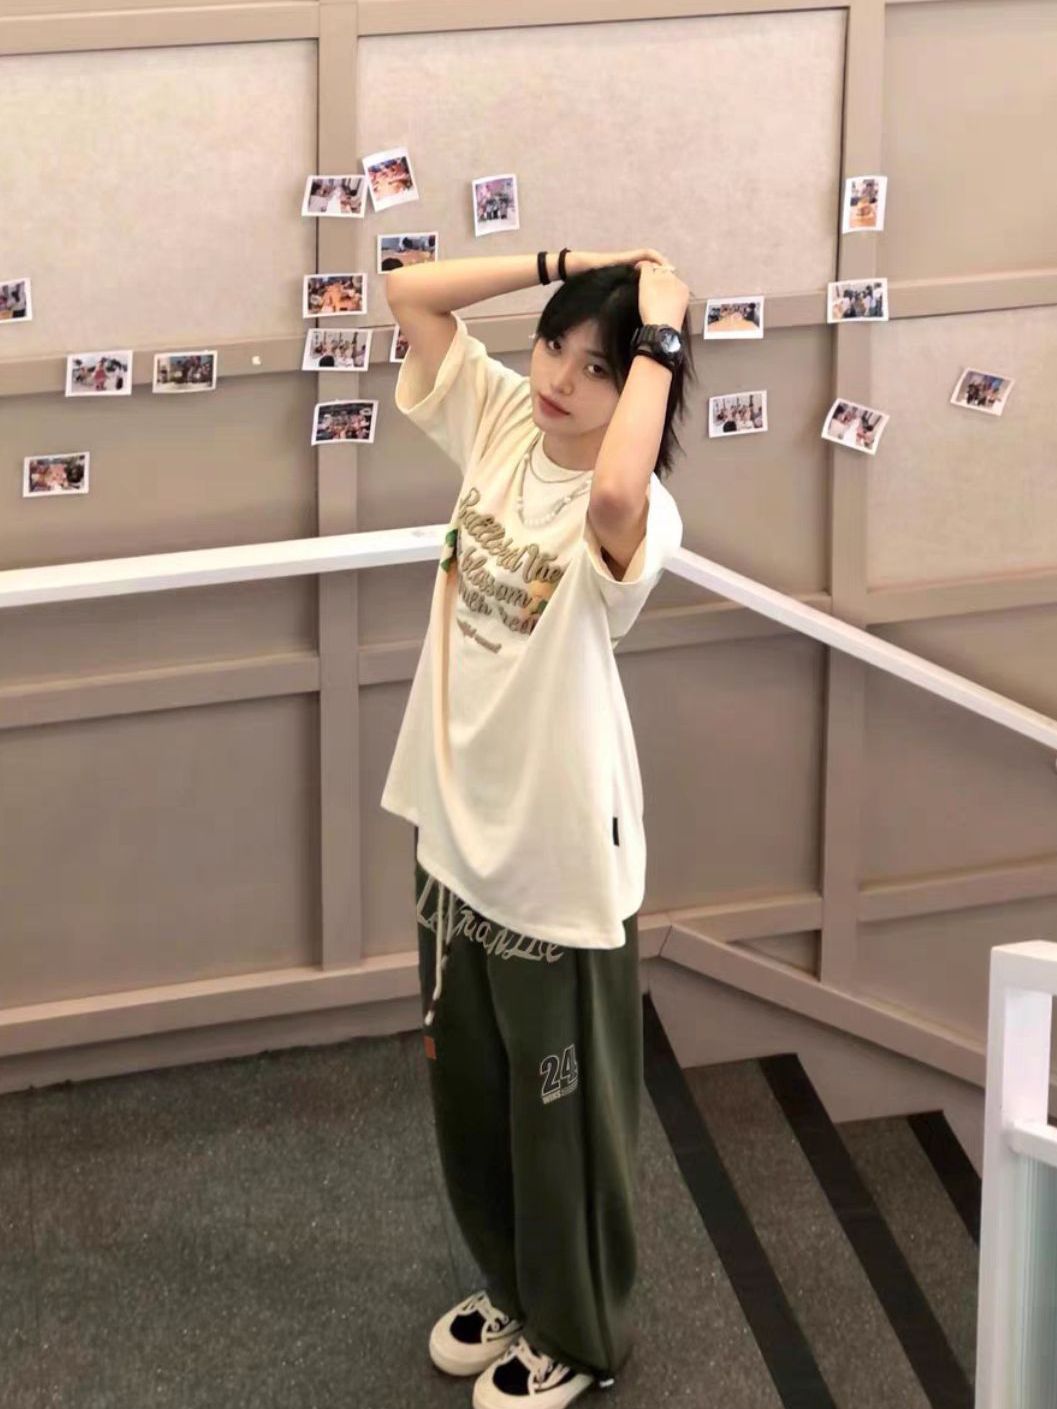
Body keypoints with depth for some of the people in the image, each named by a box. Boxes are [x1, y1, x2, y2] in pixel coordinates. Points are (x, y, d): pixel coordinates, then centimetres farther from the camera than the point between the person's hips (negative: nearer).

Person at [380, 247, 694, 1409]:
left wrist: (660, 335, -36)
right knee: (467, 1089, 23)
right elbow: (409, 293, -3)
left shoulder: (635, 515, -23)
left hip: (558, 850, -7)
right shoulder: (498, 419, -3)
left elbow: (612, 493, -48)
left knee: (561, 1110, 11)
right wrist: (565, 265, -12)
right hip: (457, 823, 7)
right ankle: (513, 1290, 45)